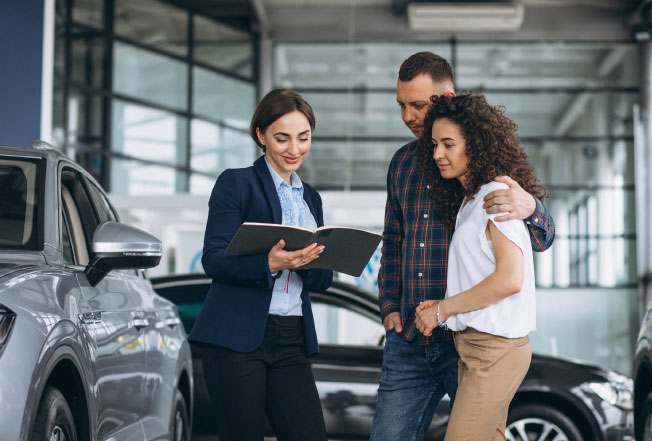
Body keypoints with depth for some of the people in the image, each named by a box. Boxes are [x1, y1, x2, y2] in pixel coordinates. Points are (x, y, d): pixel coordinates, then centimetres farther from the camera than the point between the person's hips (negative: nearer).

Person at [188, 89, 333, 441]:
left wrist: (308, 261, -7)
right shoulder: (236, 184, 1)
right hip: (237, 339, -5)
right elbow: (213, 259, -9)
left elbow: (323, 279, 16)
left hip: (291, 343, 5)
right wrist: (268, 264, -25)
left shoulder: (311, 198, 19)